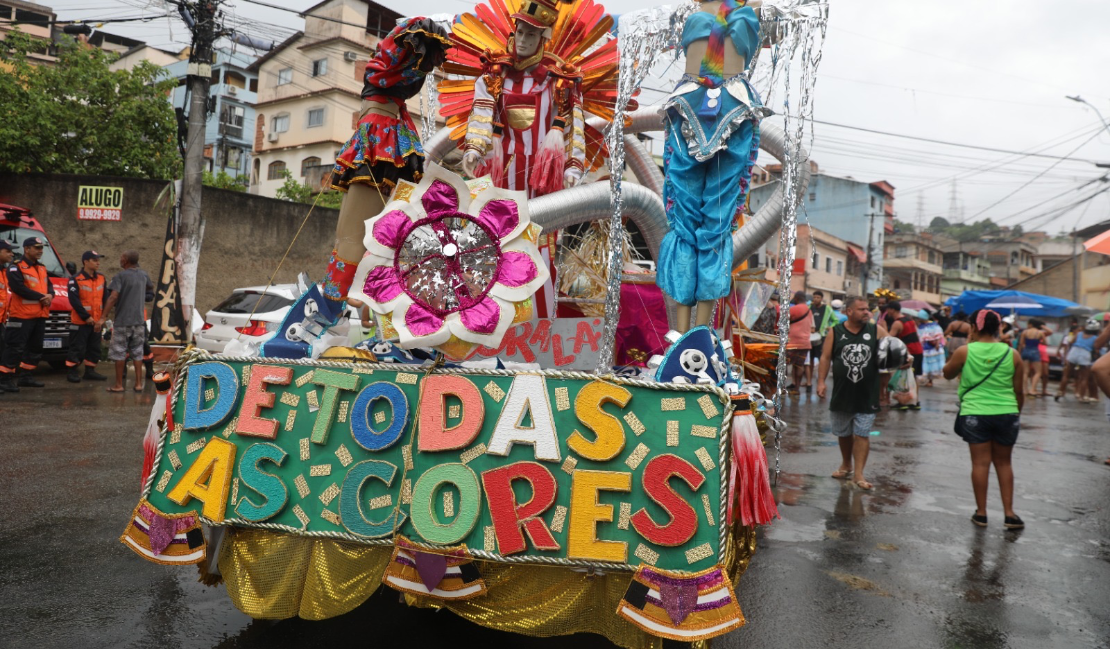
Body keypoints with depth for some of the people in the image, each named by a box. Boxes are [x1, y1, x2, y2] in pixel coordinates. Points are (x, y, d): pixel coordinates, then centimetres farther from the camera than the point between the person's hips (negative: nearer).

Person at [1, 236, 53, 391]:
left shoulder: (42, 268, 18)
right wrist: (42, 297, -16)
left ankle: (25, 377, 23)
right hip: (21, 316, -8)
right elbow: (19, 288, -20)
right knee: (15, 348, -8)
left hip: (40, 316, 8)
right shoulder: (15, 268, -7)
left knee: (35, 348, 13)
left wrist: (50, 295, -10)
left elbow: (49, 286, 13)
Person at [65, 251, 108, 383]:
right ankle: (73, 372, 10)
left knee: (95, 347, 11)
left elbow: (105, 299, 8)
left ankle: (90, 371, 22)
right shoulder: (76, 279, -10)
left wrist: (103, 317, -1)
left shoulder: (101, 279, 8)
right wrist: (86, 317, -16)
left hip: (97, 322, 6)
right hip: (80, 322, -6)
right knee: (78, 348, -1)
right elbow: (74, 300, -15)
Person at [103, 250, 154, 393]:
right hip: (139, 321, 5)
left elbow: (113, 297, -21)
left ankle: (119, 385, 8)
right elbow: (151, 287, 27)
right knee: (137, 353, 10)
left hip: (122, 321, -5)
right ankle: (138, 384, 10)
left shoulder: (120, 276, -11)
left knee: (119, 353, 4)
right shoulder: (143, 275, 6)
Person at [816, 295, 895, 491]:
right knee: (843, 433, 16)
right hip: (842, 394, 1)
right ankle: (846, 465, 36)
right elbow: (826, 357, -1)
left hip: (867, 395, -1)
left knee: (862, 434, -2)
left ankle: (859, 473, 3)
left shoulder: (877, 330, 0)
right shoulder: (835, 332, -1)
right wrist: (821, 381, -9)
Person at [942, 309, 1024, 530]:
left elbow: (948, 374, 11)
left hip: (974, 414, -2)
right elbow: (1018, 391, 6)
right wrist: (1017, 413, 21)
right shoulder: (1012, 354, -1)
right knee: (1003, 462, 14)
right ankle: (1009, 513, 17)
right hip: (1006, 414, 2)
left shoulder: (965, 352, -7)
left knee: (980, 462, 5)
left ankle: (981, 513, 13)